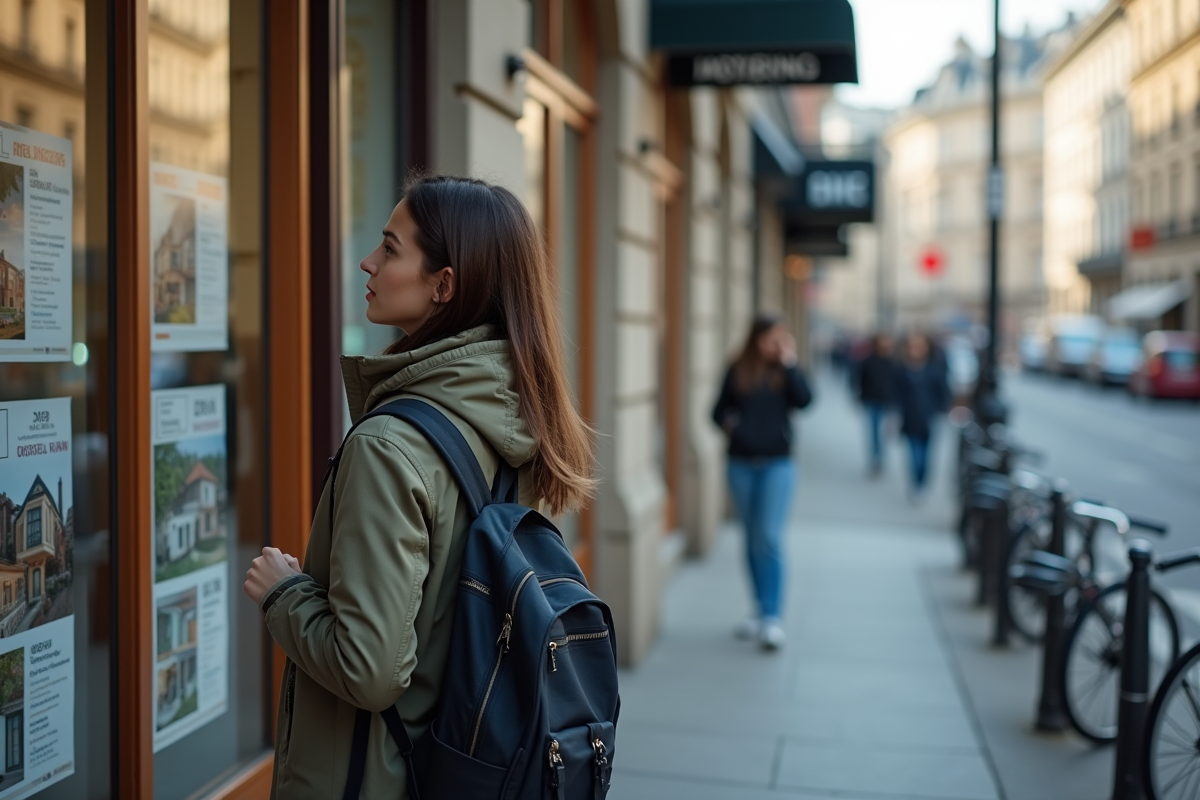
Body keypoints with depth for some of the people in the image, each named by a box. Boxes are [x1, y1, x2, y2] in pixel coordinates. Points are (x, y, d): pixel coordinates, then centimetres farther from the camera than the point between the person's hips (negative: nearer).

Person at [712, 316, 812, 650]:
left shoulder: (784, 371, 1)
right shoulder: (737, 371, 4)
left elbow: (804, 399, -15)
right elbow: (719, 409, 8)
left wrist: (789, 363, -14)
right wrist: (727, 422, -13)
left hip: (776, 463, -3)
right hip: (741, 463, 3)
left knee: (769, 538, -11)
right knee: (752, 538, 11)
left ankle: (772, 617, -11)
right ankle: (760, 608, 23)